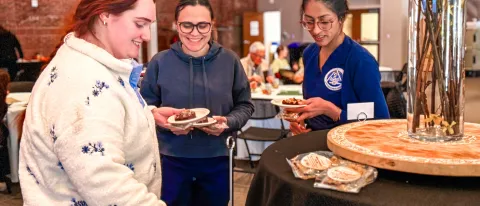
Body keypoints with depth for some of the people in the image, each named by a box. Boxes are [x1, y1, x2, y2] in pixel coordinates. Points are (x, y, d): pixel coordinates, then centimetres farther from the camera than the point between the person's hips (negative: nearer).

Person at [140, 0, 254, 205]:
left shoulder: (229, 60, -3)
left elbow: (245, 105, 3)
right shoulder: (160, 62, -5)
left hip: (217, 159, 1)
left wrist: (228, 123, -16)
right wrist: (166, 123, -18)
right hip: (171, 160, -1)